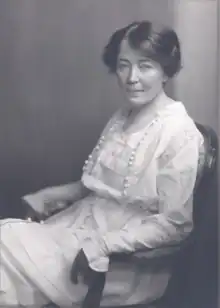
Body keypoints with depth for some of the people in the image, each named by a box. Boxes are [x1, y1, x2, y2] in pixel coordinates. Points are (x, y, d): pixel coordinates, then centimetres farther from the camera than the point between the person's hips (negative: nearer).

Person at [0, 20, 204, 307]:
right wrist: (44, 196, 1)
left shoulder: (179, 133, -17)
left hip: (130, 260, -7)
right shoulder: (123, 115, 8)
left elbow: (175, 224, -18)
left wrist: (101, 247, -23)